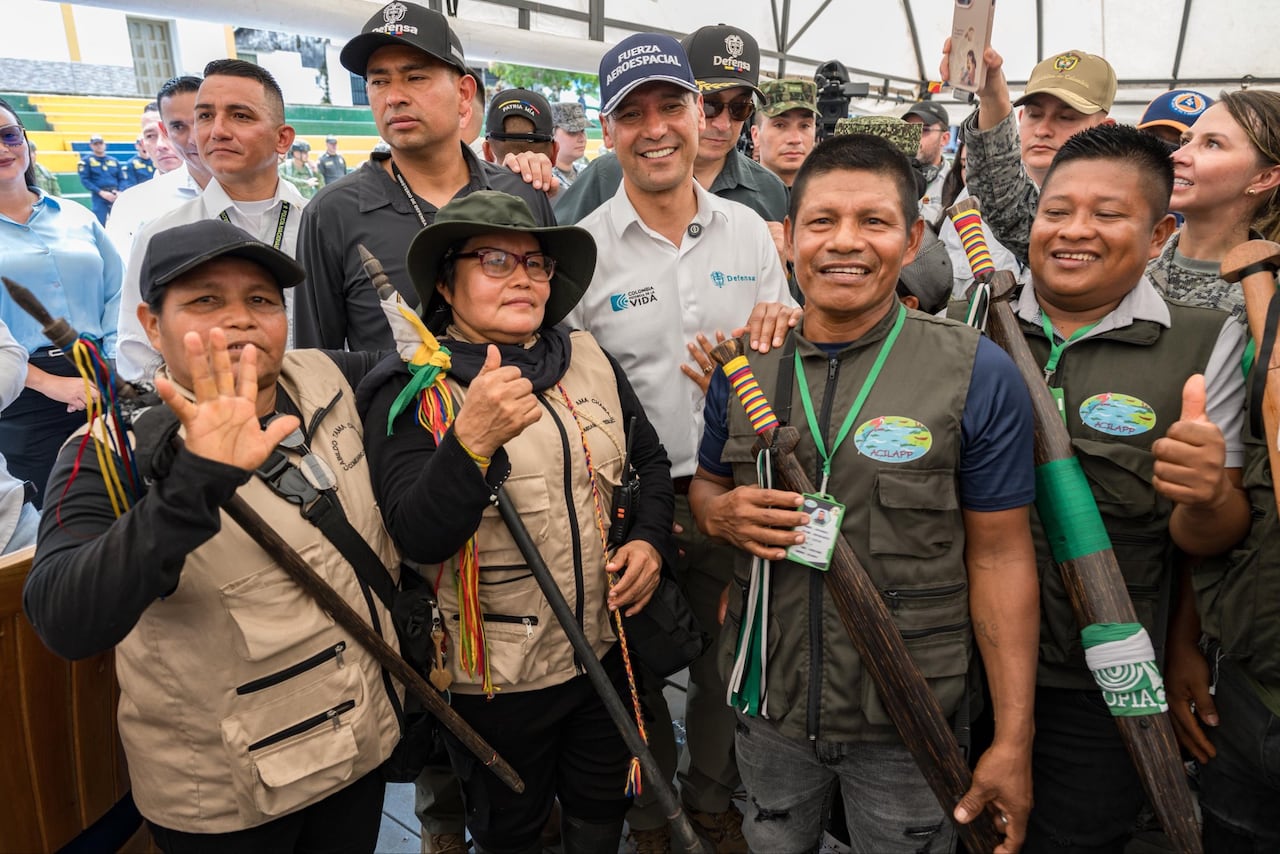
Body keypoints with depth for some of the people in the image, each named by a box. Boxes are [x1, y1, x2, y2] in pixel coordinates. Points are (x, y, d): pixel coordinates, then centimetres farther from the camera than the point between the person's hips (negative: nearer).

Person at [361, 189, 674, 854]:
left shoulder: (590, 361, 0)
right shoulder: (411, 393, -15)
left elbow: (651, 462, 11)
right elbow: (418, 537, -25)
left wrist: (651, 542, -6)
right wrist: (472, 439, -40)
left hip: (605, 650, 4)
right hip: (496, 679, -4)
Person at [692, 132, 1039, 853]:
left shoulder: (979, 375, -12)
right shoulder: (743, 364, -2)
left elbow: (1000, 557, -10)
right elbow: (706, 484, 11)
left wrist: (1013, 740, -10)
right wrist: (719, 512, -14)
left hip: (910, 722, -3)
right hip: (768, 702, 3)